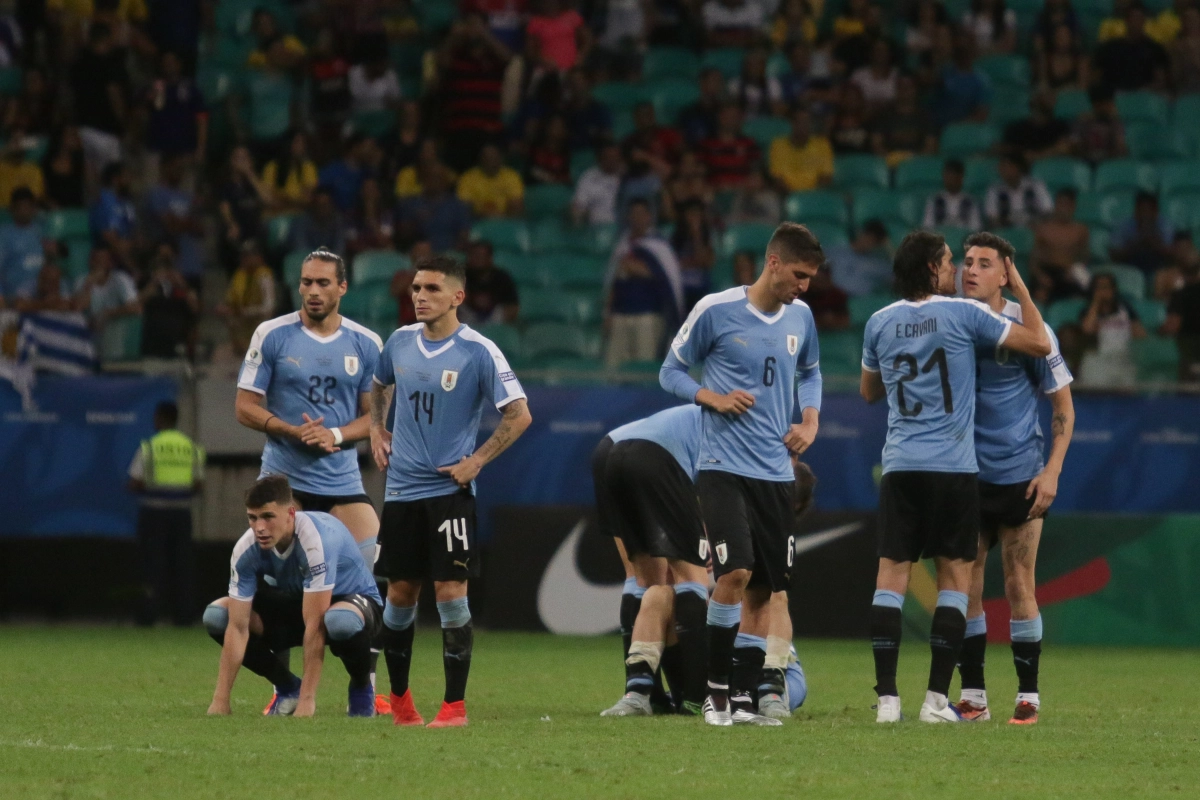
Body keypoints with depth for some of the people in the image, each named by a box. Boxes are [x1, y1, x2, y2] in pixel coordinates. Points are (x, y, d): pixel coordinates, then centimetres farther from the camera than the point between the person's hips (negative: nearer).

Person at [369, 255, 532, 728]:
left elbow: (519, 415, -9)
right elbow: (380, 386, 27)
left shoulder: (478, 351, -10)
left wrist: (476, 461, -12)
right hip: (401, 489, 5)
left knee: (450, 592, -9)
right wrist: (377, 430, 13)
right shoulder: (401, 341, 6)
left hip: (450, 490, -5)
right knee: (400, 592, 10)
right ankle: (399, 698, 24)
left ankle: (454, 705, -4)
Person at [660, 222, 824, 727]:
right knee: (735, 572, -20)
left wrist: (809, 420, 8)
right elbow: (671, 372, 2)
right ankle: (716, 689, -7)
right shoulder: (716, 311, -7)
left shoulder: (800, 317, 8)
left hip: (776, 473, 6)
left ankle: (742, 700, 12)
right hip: (724, 468, -6)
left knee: (763, 590, 5)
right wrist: (711, 397, -15)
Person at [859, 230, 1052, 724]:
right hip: (953, 467, -3)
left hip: (900, 466, 3)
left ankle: (887, 698, -6)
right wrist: (1020, 288, 10)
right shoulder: (963, 315, -4)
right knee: (955, 577, 4)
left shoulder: (880, 323, 8)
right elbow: (1038, 343, -1)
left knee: (891, 574, 2)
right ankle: (937, 700, -3)